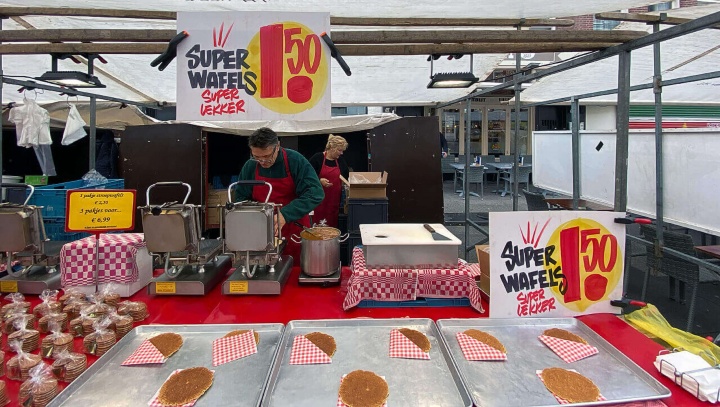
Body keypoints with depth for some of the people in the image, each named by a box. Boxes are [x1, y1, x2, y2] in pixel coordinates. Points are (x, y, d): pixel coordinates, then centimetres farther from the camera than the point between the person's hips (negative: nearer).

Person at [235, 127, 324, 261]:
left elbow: (315, 193, -21)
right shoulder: (249, 166, -2)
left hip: (295, 234, -2)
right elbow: (240, 198, 9)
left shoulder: (296, 161, -13)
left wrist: (285, 214, -31)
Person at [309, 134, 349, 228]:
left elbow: (346, 177, 23)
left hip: (335, 201, 5)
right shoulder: (317, 158, -4)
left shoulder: (341, 161, 13)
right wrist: (319, 181, -20)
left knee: (333, 225, 2)